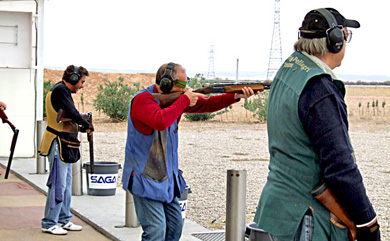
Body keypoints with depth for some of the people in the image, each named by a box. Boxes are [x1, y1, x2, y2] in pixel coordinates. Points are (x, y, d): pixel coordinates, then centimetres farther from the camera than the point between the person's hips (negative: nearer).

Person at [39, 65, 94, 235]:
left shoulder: (62, 91, 18)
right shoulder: (60, 90, -14)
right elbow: (72, 113, -23)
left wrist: (81, 127, 10)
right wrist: (87, 125, -9)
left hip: (65, 145, 11)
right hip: (59, 143, -11)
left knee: (66, 184, 15)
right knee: (58, 184, -7)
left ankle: (64, 220, 23)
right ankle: (49, 224, -1)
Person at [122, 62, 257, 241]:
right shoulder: (143, 99, -17)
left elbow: (206, 104, 8)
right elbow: (160, 121, -35)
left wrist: (236, 96, -5)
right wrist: (184, 101, -22)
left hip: (167, 178, 9)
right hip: (145, 179, -8)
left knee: (175, 225, 12)